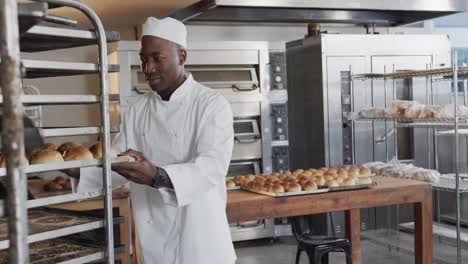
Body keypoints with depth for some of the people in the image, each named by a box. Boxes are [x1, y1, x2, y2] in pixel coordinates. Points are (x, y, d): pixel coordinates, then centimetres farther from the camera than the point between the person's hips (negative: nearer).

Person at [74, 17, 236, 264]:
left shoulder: (212, 104, -10)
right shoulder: (137, 109, 6)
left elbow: (213, 166, -23)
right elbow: (118, 165, 8)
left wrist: (158, 177, -38)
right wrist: (79, 167, -10)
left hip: (200, 239, -4)